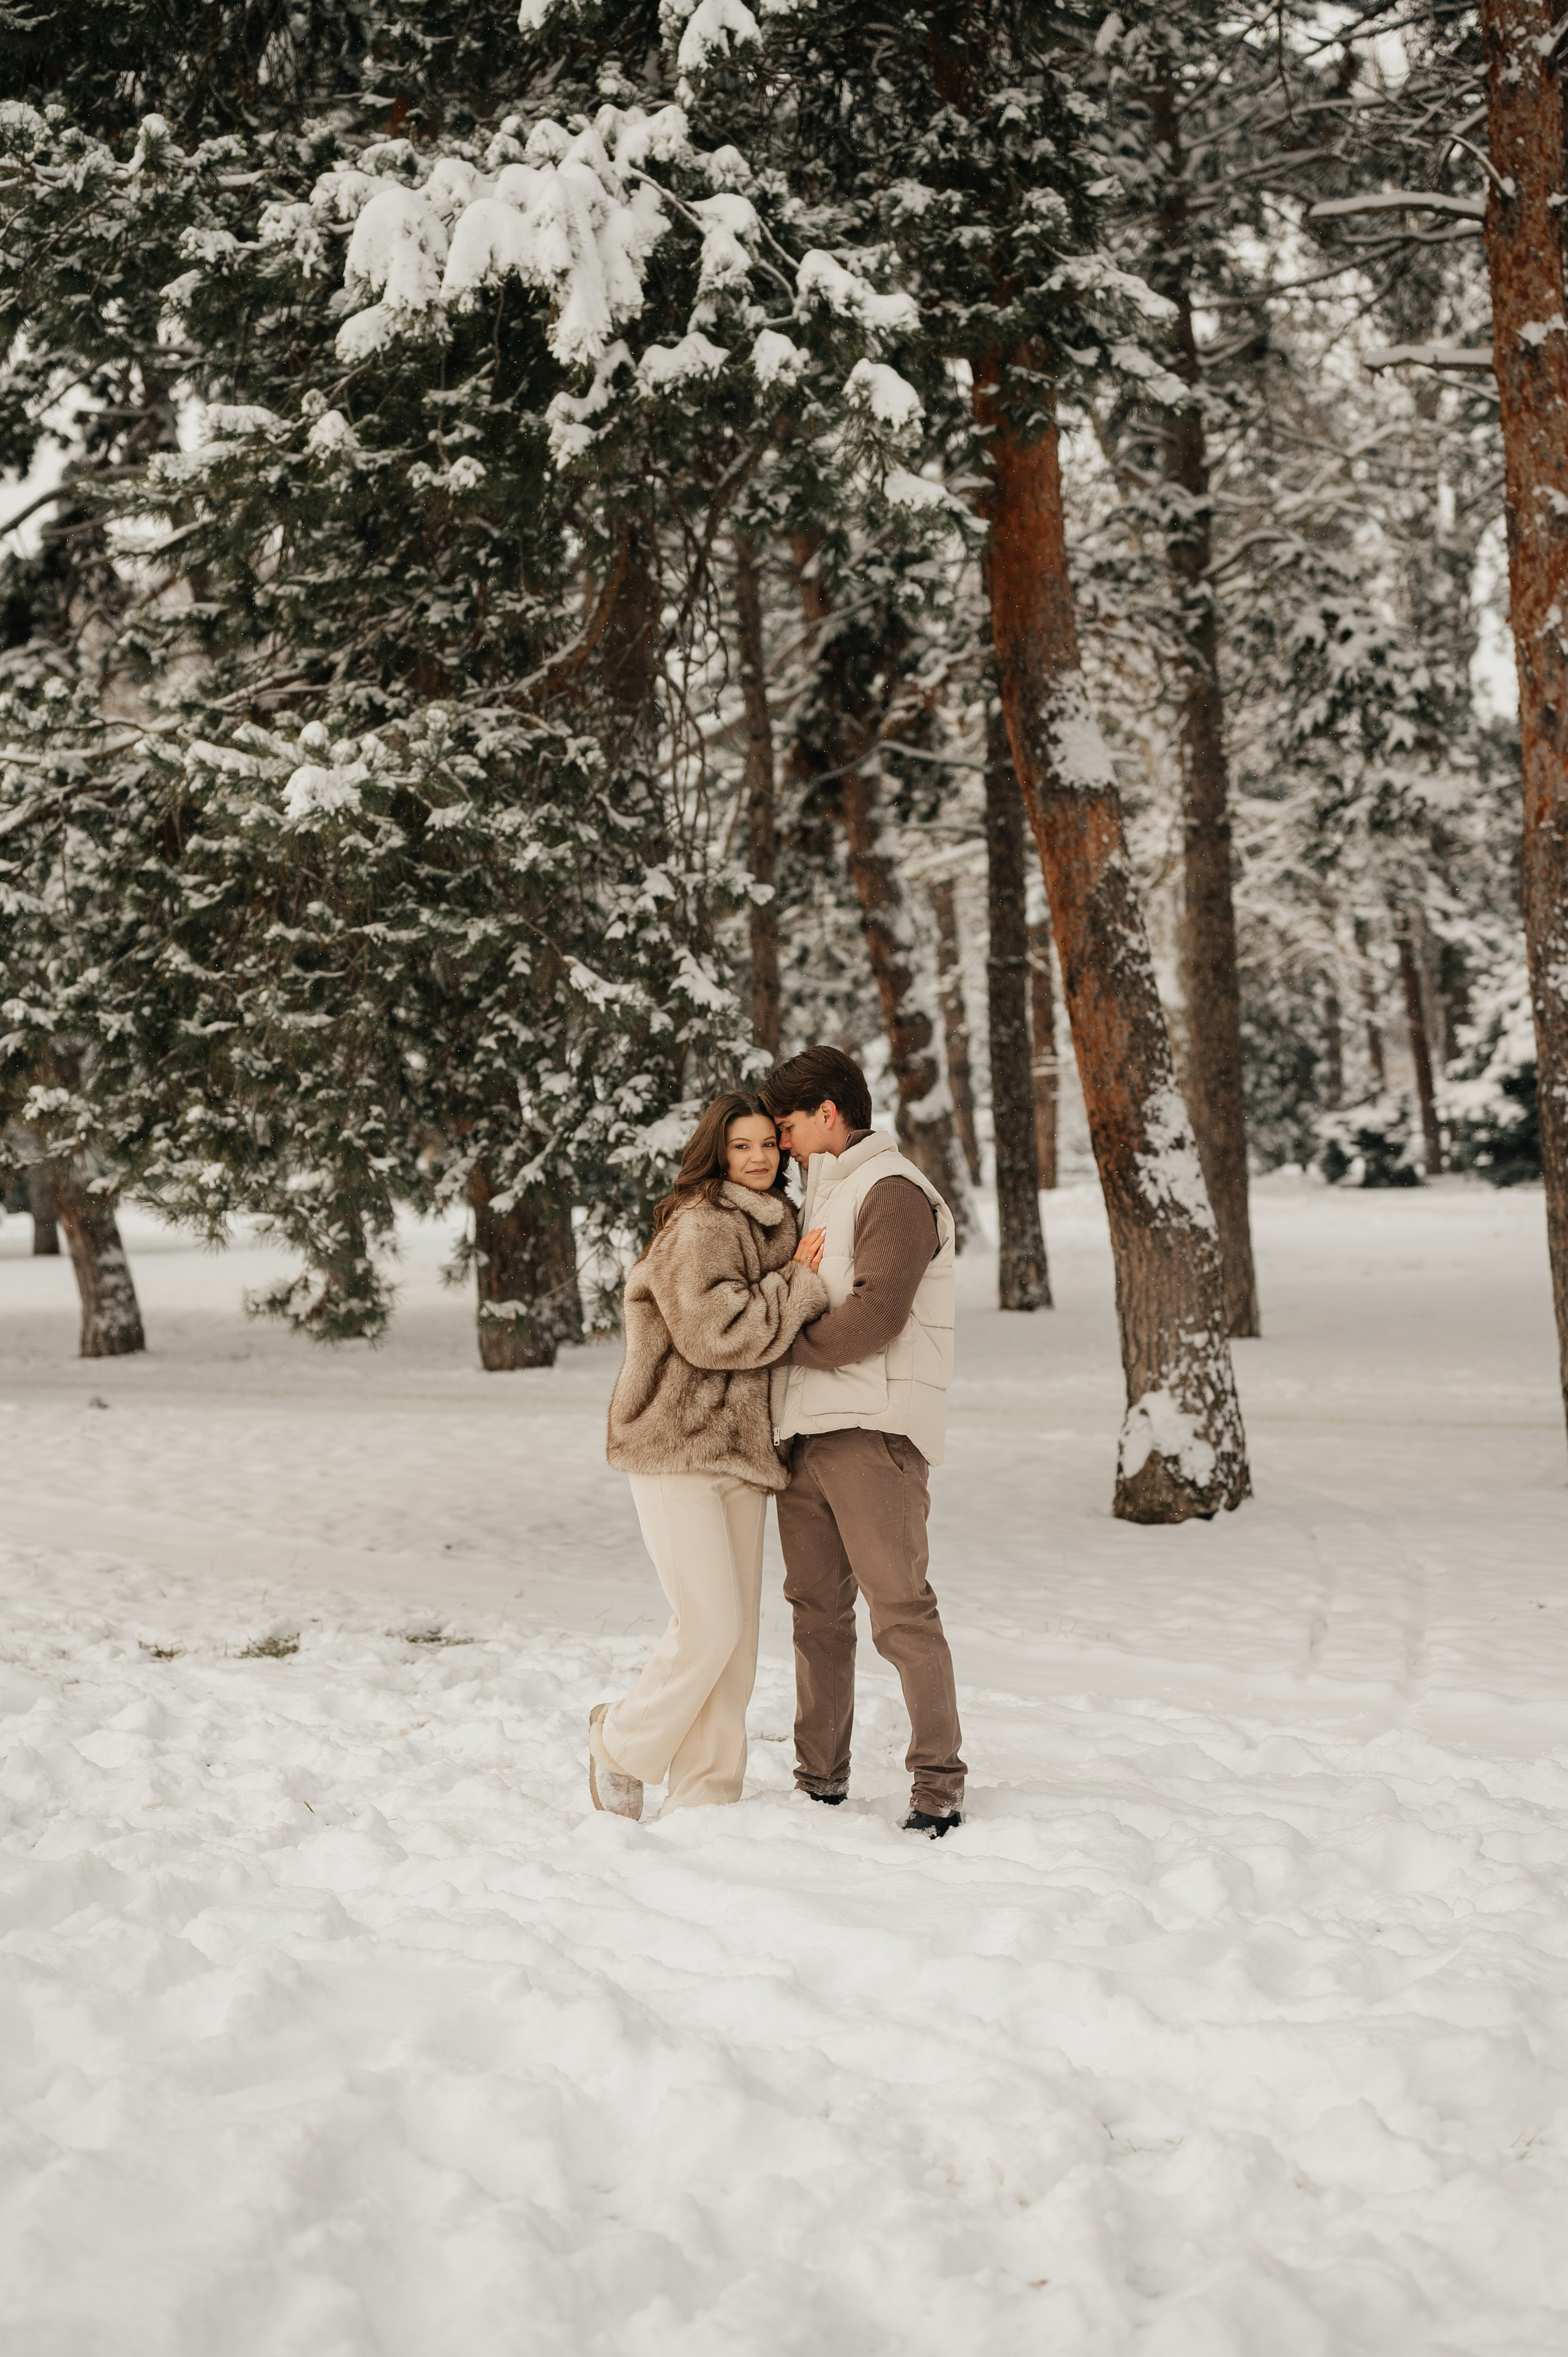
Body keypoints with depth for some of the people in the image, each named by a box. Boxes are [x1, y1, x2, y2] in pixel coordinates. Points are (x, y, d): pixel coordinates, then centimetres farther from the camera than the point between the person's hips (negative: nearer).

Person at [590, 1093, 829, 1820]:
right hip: (677, 1446, -9)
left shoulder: (772, 1226, 18)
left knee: (737, 1632, 8)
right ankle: (624, 1742, 13)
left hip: (741, 1450, 9)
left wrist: (799, 1282, 4)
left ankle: (705, 1795, 16)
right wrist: (803, 1289, -14)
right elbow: (713, 1331, -21)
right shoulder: (699, 1226, -12)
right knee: (709, 1626, -11)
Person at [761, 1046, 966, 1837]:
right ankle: (820, 1780, 16)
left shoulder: (893, 1191, -6)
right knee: (816, 1612, 9)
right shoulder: (824, 1198, 24)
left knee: (899, 1608, -9)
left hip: (872, 1430, -9)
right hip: (806, 1431, 9)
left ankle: (938, 1783, -4)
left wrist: (781, 1344, -8)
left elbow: (874, 1313, -17)